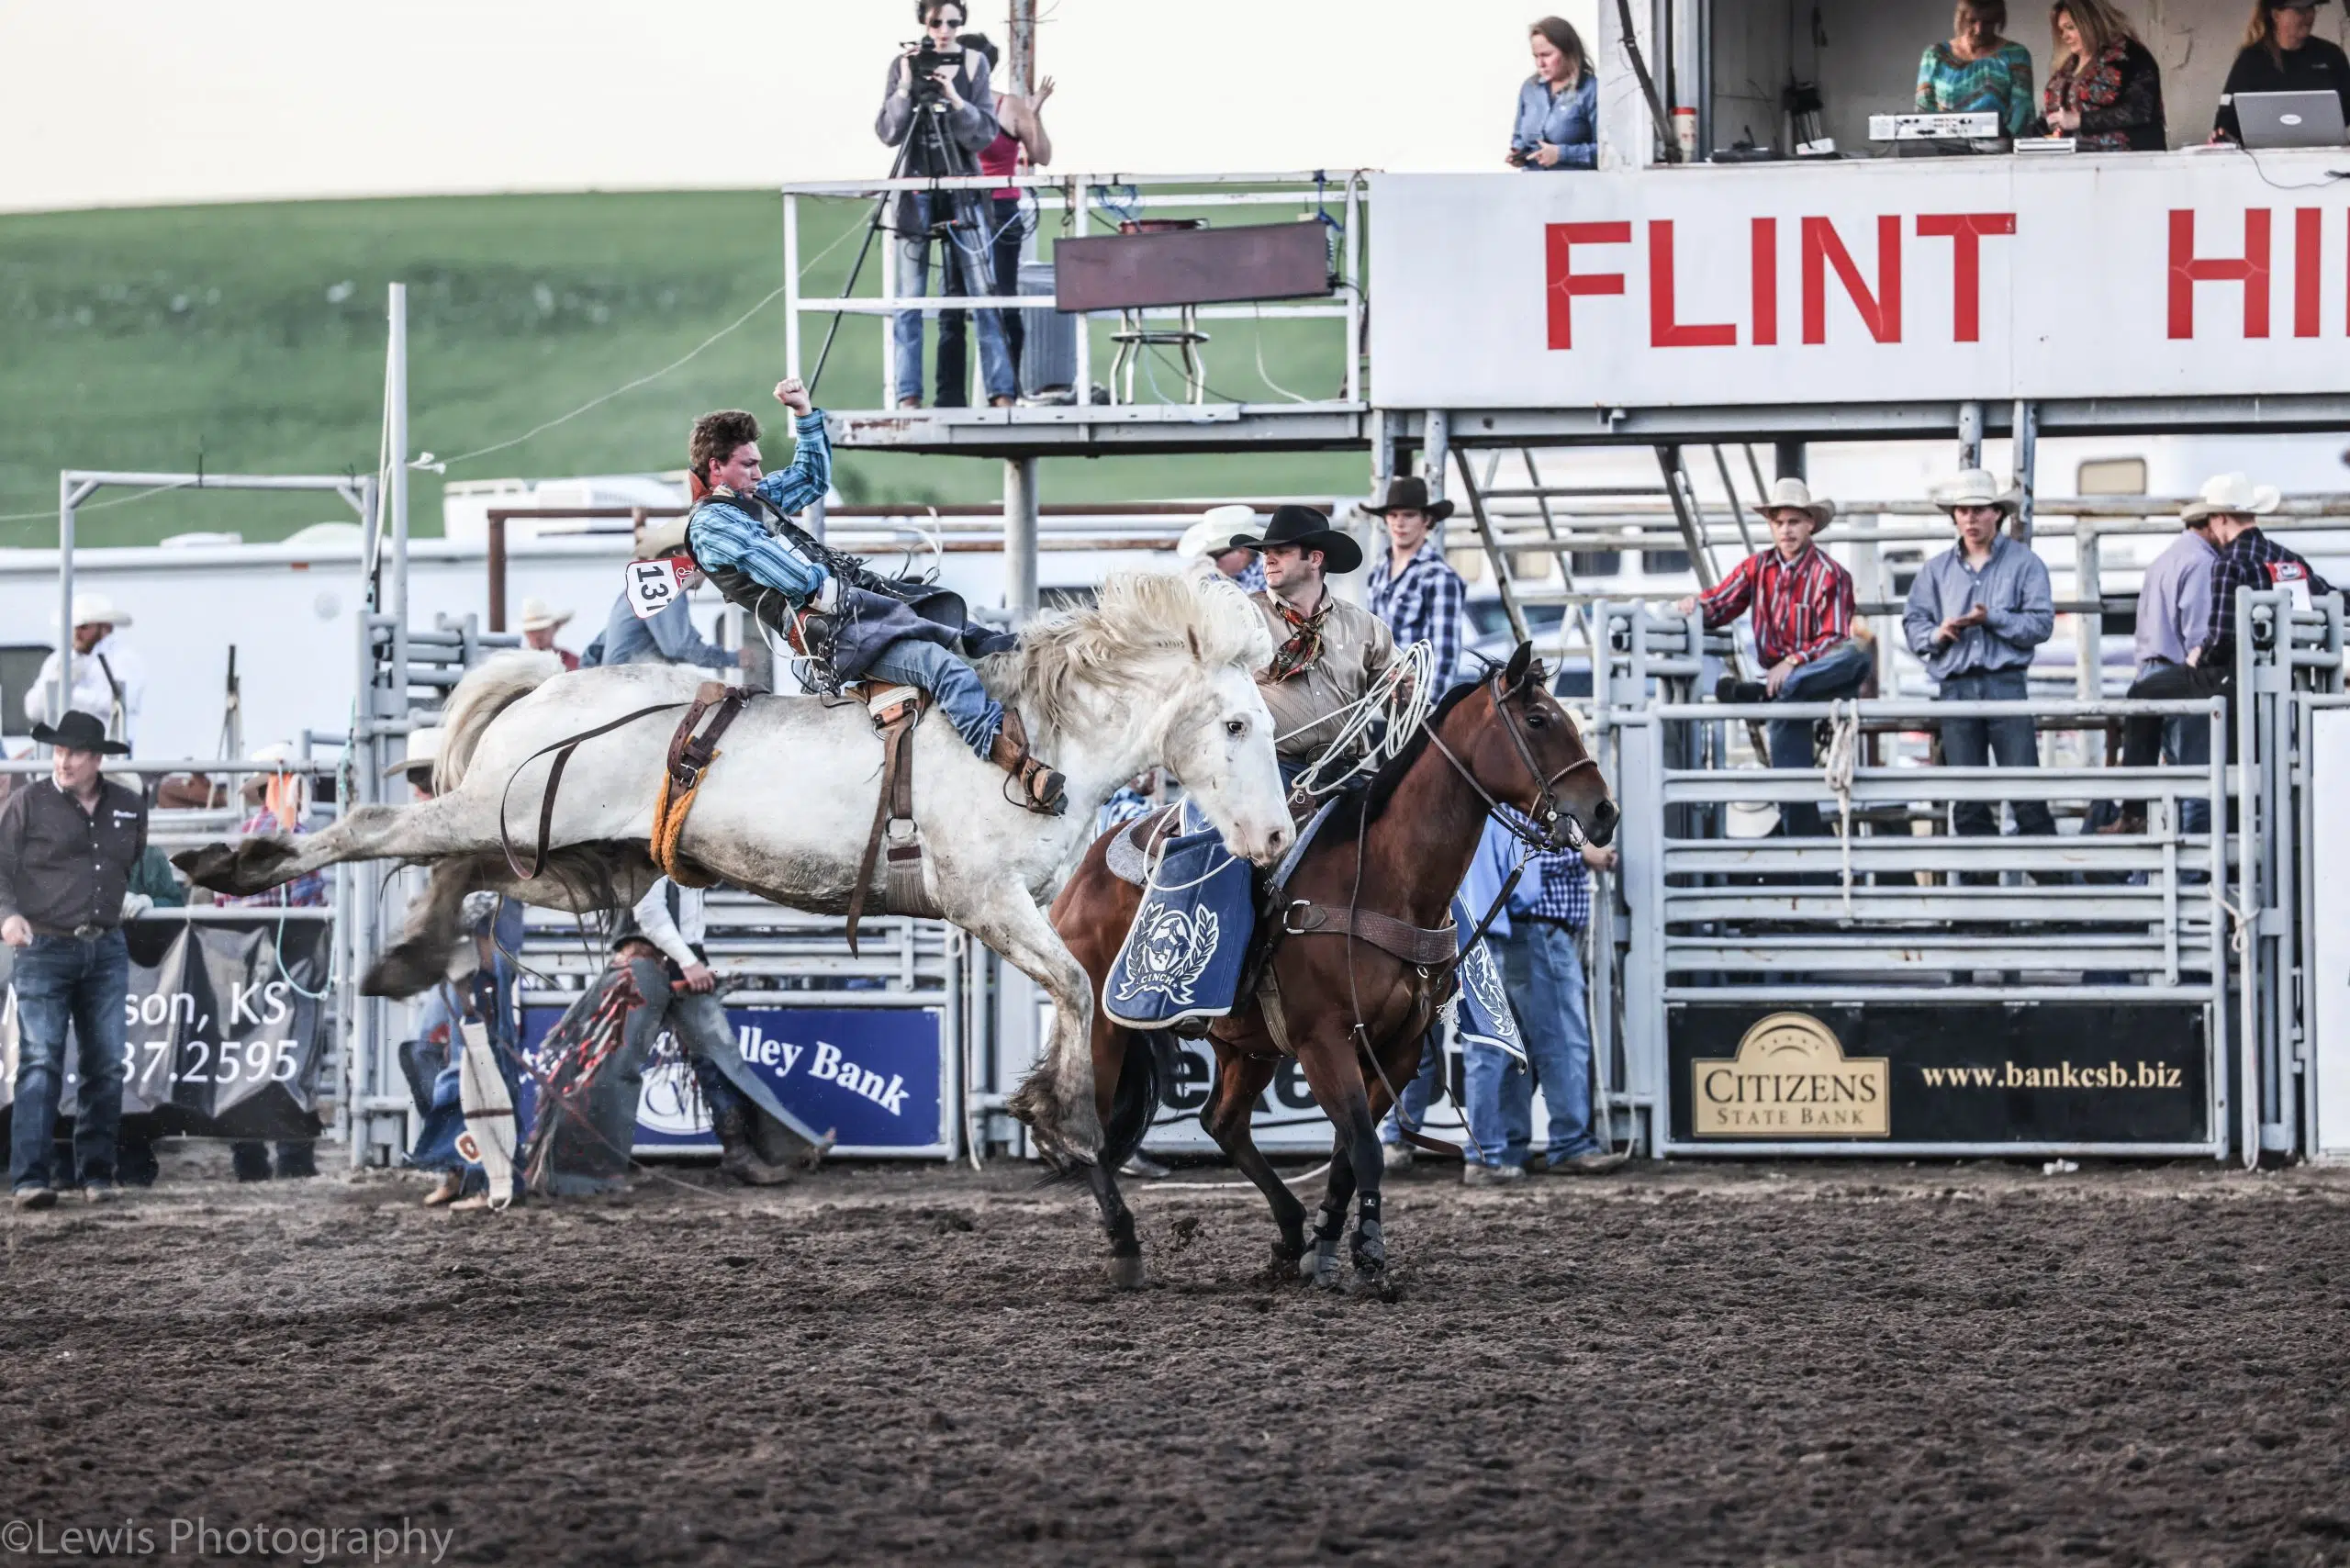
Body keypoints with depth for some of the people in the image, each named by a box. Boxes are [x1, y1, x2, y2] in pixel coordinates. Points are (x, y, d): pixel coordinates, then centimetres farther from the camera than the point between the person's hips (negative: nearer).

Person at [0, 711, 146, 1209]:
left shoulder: (129, 808, 9)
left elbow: (141, 865, 25)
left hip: (107, 951, 4)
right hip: (44, 949, -4)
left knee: (106, 1065, 5)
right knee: (40, 1062, -11)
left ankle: (96, 1172, 15)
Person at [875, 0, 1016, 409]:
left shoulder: (973, 63, 2)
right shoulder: (903, 66, 3)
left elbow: (985, 135, -4)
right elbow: (888, 134, -4)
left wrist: (954, 97, -18)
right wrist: (906, 87, -15)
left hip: (962, 192, 0)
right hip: (916, 194, 0)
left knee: (984, 294, -6)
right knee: (910, 299, -1)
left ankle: (1001, 392, -6)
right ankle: (909, 397, 0)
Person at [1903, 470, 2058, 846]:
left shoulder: (2023, 562, 6)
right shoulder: (1938, 569, 18)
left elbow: (2040, 623, -2)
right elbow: (1913, 621, 14)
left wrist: (1992, 618, -14)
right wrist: (1936, 634, -7)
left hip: (2006, 684, -4)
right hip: (1955, 686, 4)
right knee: (1967, 801, 2)